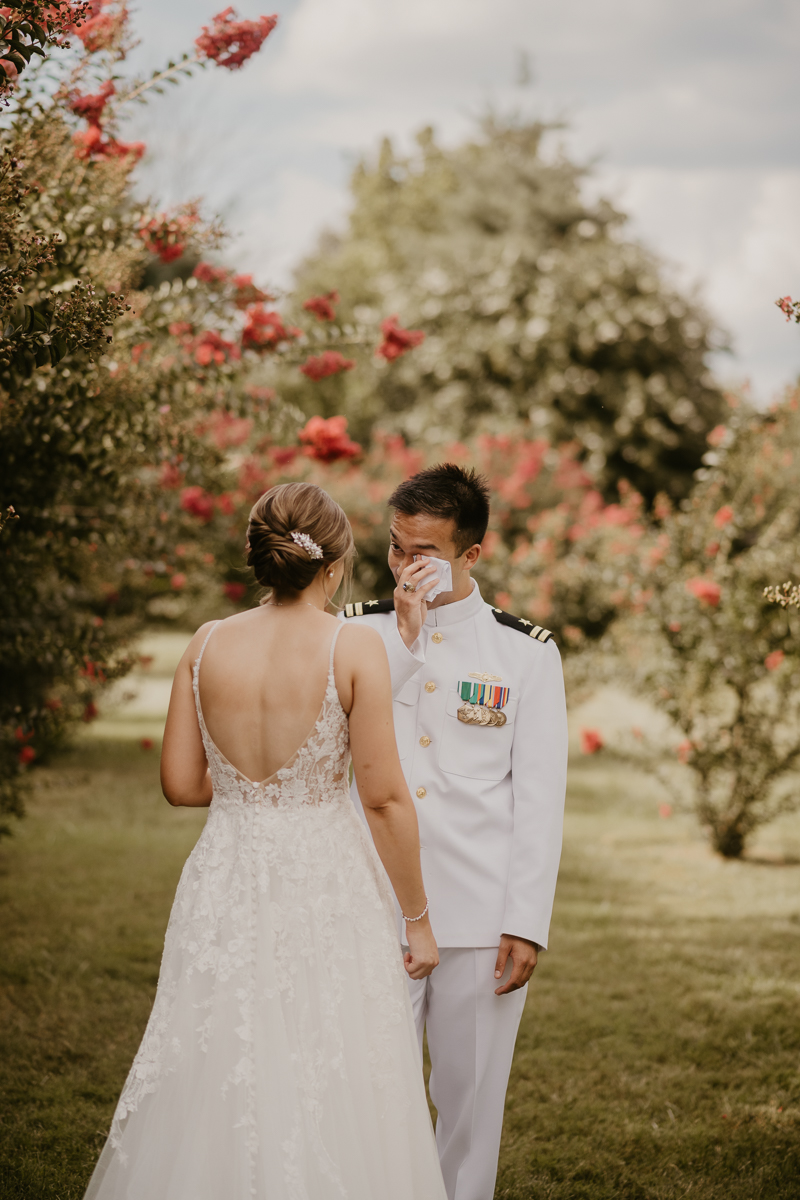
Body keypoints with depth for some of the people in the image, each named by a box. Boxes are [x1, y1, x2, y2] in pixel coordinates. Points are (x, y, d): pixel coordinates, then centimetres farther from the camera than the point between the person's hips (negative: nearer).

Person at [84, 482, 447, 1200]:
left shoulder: (208, 645, 0)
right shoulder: (355, 648, -10)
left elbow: (181, 783, 4)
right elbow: (385, 798, -9)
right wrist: (418, 919, -1)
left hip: (227, 884, 4)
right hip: (325, 880, -4)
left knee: (215, 1082, 13)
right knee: (329, 1092, 6)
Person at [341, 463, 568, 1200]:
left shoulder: (526, 652, 1)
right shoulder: (361, 632, 6)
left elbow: (541, 799, 0)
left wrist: (527, 925, -5)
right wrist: (404, 637, -13)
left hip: (481, 916, -1)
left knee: (472, 1093, 7)